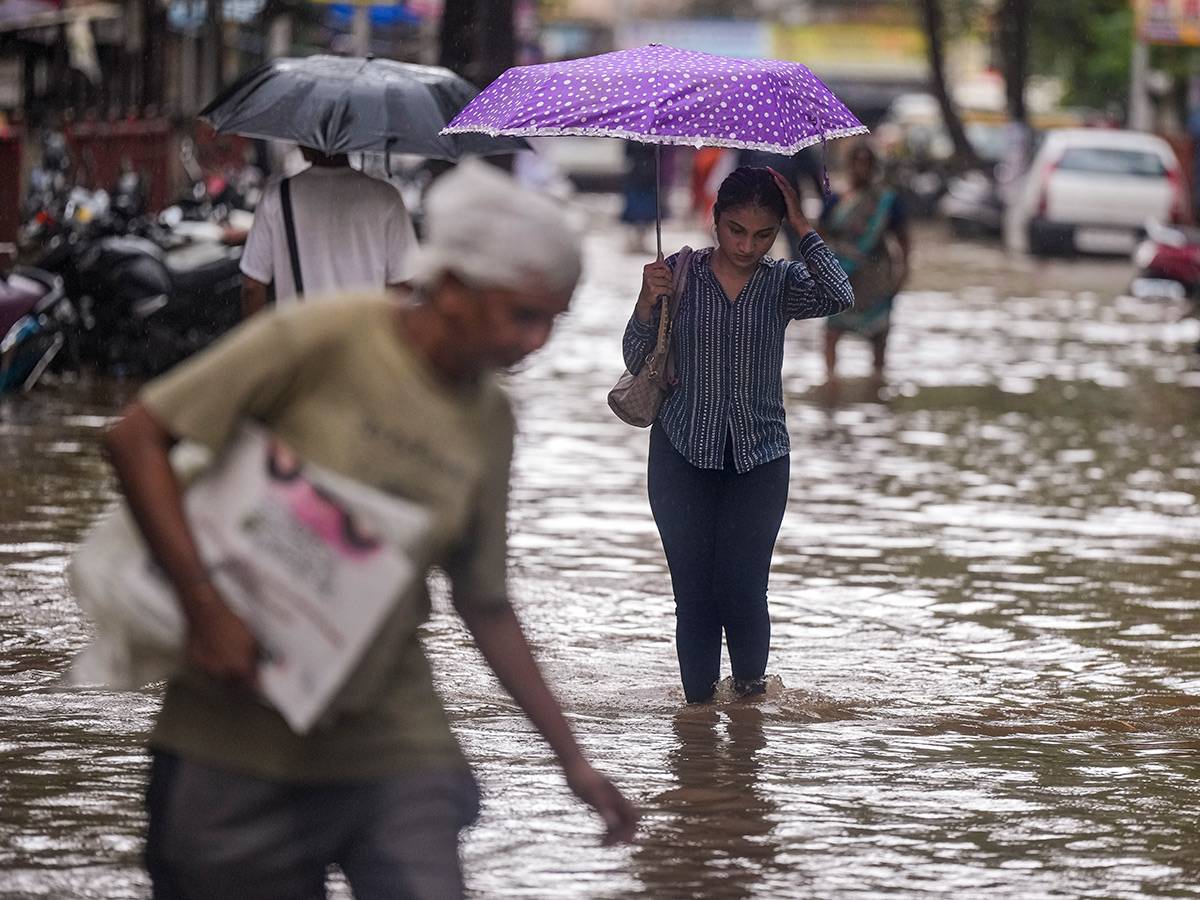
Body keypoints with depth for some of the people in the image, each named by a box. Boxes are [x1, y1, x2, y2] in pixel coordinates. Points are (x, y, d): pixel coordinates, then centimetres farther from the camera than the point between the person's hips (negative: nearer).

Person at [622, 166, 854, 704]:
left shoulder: (782, 284, 3)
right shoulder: (680, 274, 2)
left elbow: (838, 297, -19)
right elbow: (636, 362, 2)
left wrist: (802, 225, -14)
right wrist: (647, 303, -15)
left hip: (759, 457, 0)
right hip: (683, 455, 0)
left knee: (742, 589, -8)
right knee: (693, 592, -4)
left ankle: (750, 688, 17)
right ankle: (698, 705, 7)